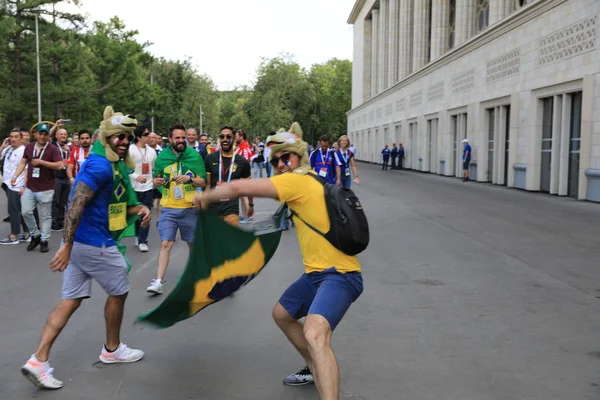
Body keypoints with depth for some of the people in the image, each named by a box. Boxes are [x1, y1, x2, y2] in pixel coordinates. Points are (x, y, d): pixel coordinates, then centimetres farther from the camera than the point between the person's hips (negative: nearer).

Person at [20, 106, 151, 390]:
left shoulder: (115, 164, 13)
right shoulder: (100, 165, -19)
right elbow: (76, 205, -25)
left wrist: (139, 209, 3)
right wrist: (66, 246, -27)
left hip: (80, 242, 9)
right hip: (95, 243, -9)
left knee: (72, 300, 10)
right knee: (118, 291, 10)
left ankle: (39, 361, 7)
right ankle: (112, 349, 29)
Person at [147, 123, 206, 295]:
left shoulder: (195, 155, -4)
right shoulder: (162, 156, 0)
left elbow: (202, 182, -3)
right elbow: (156, 179, 11)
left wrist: (189, 178, -22)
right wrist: (157, 181, -13)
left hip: (189, 208, 0)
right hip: (168, 208, 0)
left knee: (193, 242, 14)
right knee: (165, 243, -7)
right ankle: (159, 281, -5)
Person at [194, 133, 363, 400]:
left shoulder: (298, 180, -14)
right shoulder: (308, 183, 14)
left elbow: (238, 188, -19)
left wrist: (207, 197, -2)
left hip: (339, 274, -11)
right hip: (318, 271, 11)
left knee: (314, 334, -33)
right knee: (282, 314, 26)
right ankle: (316, 370, 42)